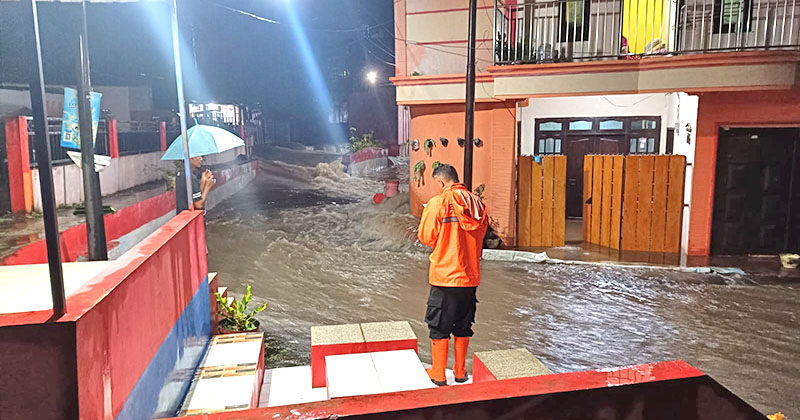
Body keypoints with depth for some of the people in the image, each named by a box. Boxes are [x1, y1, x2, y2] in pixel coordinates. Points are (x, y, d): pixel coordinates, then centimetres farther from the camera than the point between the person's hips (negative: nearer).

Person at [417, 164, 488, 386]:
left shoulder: (438, 203, -13)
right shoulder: (477, 203, 4)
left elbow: (426, 237, -8)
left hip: (445, 275, -5)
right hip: (470, 276, 5)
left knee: (439, 327, 8)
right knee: (462, 326, 17)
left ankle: (438, 375, 17)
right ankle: (460, 371, 27)